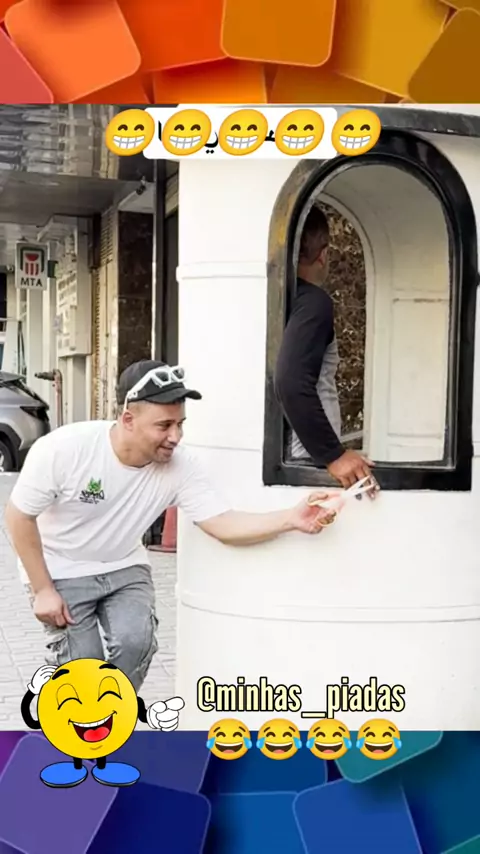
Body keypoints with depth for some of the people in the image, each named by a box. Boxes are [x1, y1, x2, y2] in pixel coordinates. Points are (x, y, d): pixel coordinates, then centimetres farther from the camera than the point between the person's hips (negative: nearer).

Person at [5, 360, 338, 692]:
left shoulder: (181, 465, -20)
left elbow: (224, 524, -23)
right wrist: (43, 589, -15)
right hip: (61, 572, -2)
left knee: (136, 641, -21)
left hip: (124, 568, 3)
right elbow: (19, 516, -15)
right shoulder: (63, 449, -27)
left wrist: (290, 519, -40)